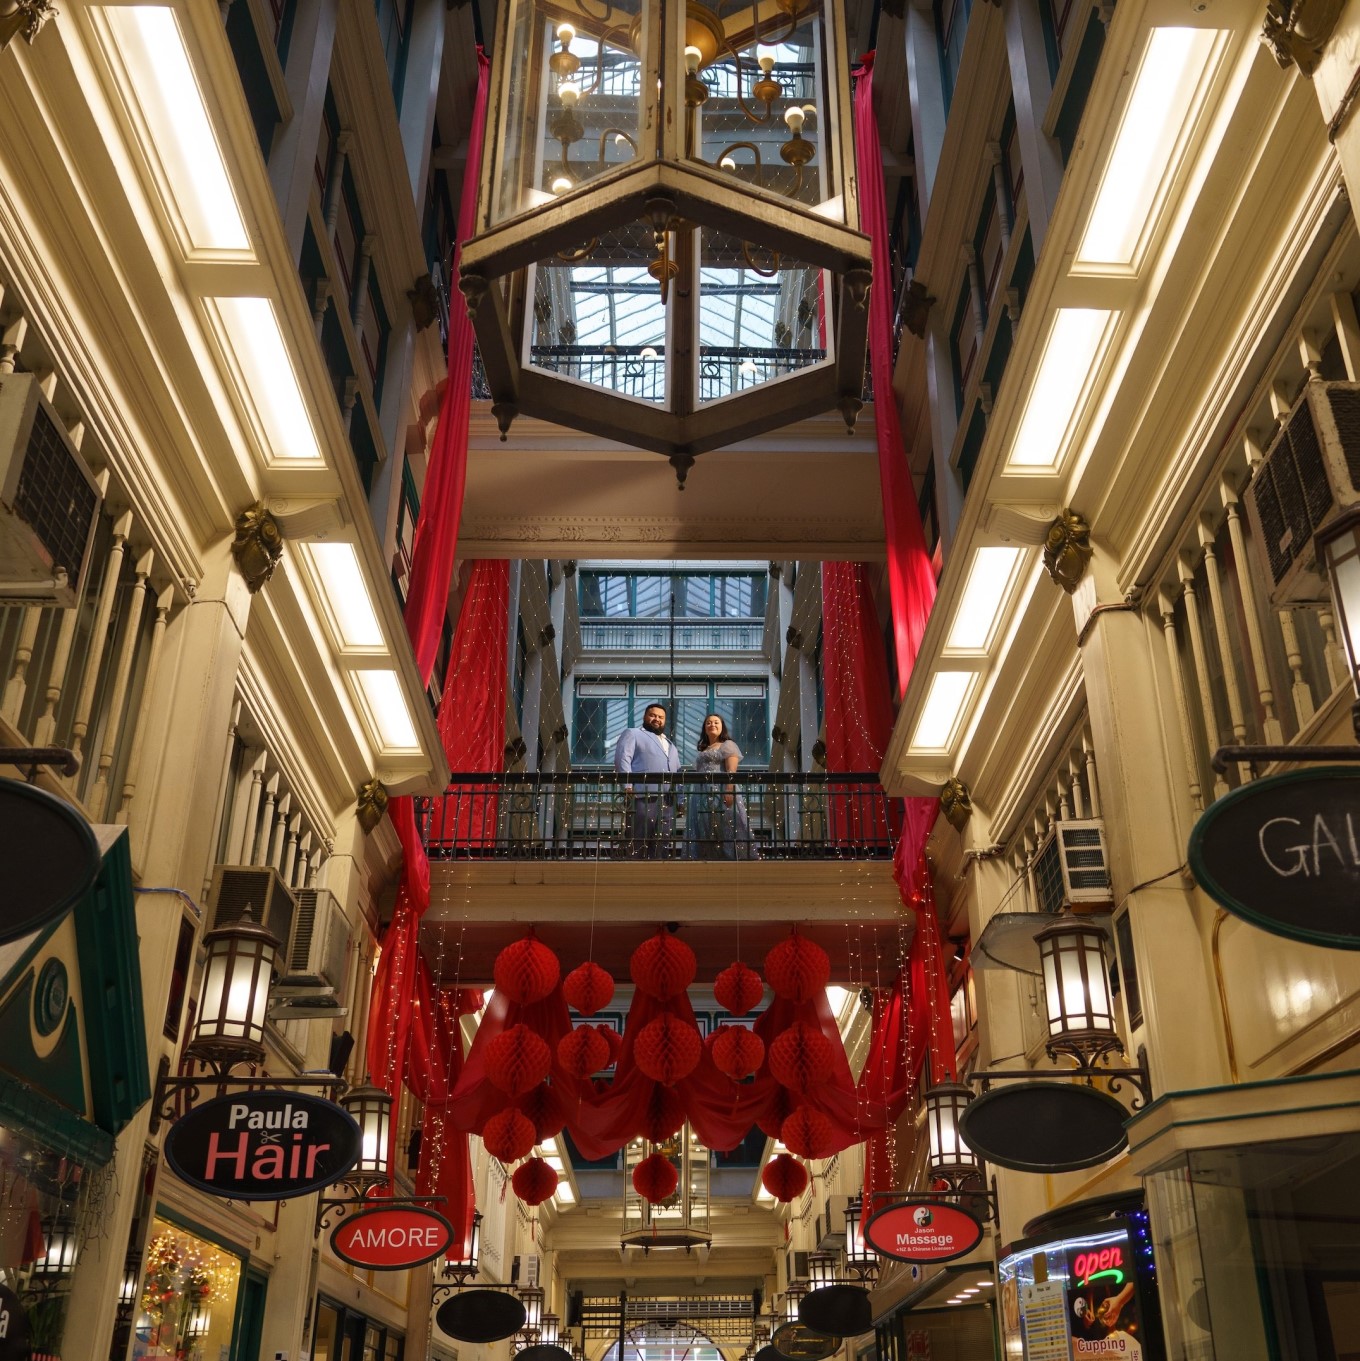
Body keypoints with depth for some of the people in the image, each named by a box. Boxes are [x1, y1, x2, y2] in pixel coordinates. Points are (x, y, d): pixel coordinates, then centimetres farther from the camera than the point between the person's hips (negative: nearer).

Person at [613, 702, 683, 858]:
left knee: (663, 845, 1)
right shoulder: (632, 734, 11)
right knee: (639, 843, -9)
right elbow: (622, 759, -4)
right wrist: (628, 786, -17)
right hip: (643, 797, -6)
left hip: (668, 801, 6)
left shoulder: (670, 743, 32)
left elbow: (677, 772, 29)